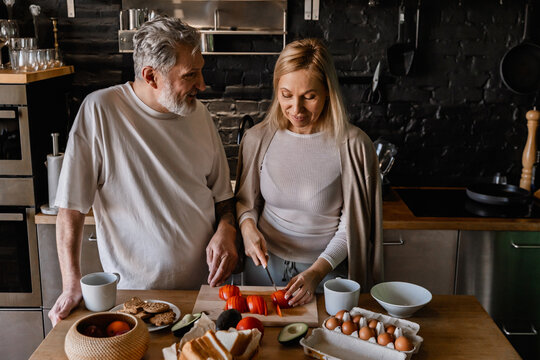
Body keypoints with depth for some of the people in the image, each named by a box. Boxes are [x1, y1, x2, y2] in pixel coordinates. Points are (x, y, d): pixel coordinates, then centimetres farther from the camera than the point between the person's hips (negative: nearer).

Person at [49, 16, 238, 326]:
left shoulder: (199, 113, 2)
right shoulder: (99, 111, -13)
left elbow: (223, 192, 11)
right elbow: (72, 206, -11)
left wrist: (226, 231, -8)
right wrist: (71, 284, -16)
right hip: (135, 290, -4)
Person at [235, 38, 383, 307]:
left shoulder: (352, 145, -15)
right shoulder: (258, 139, -6)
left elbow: (352, 224, -11)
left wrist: (318, 270, -21)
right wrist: (248, 226, -12)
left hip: (328, 269, -2)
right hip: (265, 264, 3)